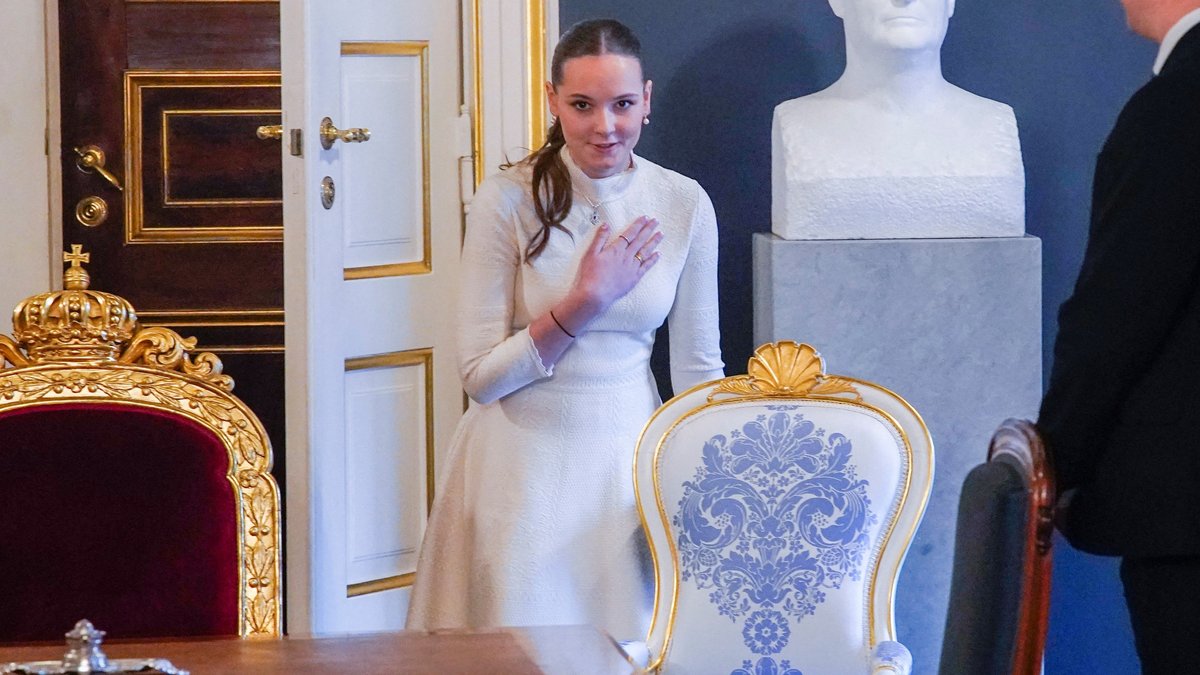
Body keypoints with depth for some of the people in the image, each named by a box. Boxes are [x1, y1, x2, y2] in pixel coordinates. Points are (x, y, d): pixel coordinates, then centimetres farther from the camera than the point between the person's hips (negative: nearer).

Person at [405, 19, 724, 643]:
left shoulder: (684, 205, -4)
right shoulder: (508, 200, -12)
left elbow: (698, 367, 5)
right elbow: (480, 378, -12)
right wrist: (585, 302, -19)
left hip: (627, 452, 2)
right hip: (525, 462, -2)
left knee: (628, 647, 8)